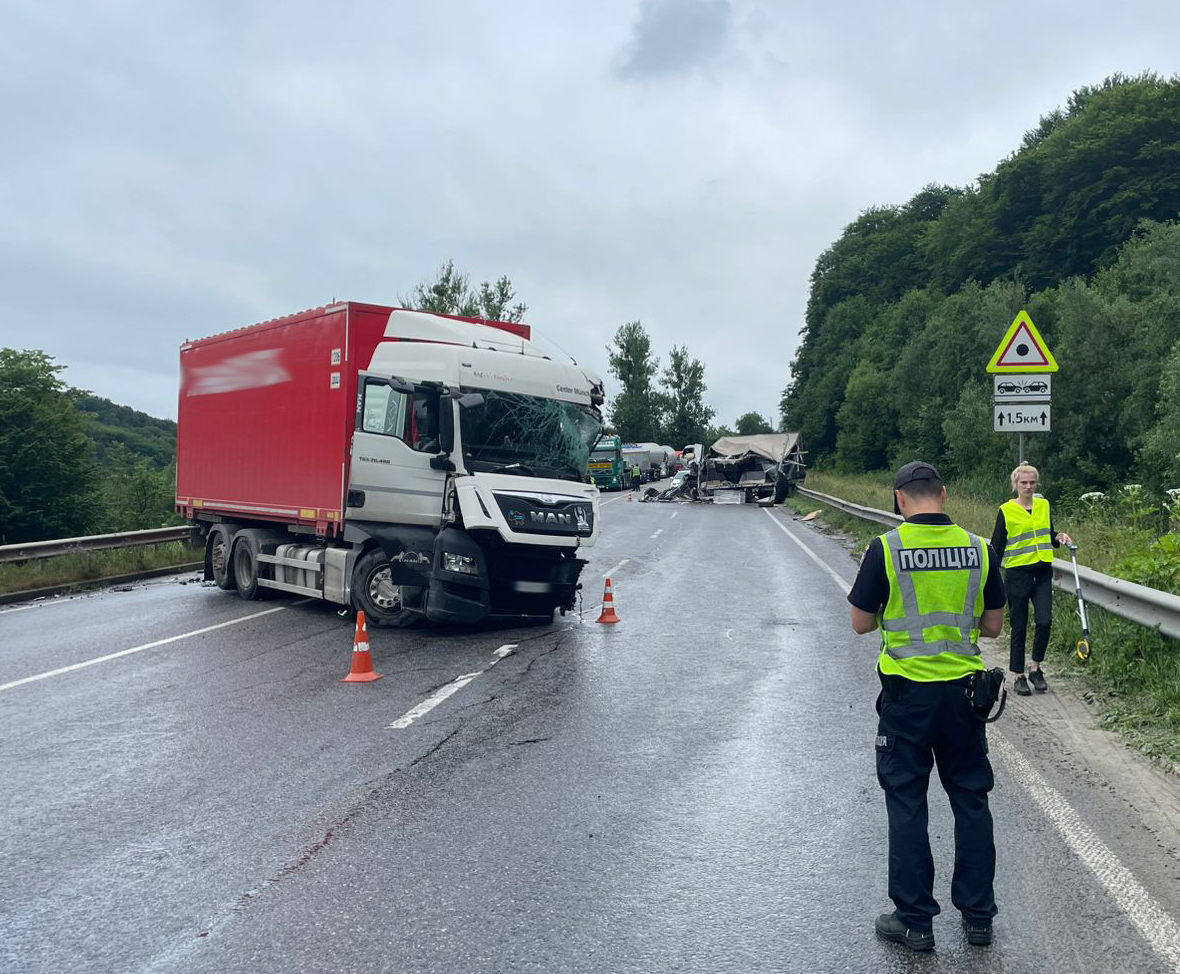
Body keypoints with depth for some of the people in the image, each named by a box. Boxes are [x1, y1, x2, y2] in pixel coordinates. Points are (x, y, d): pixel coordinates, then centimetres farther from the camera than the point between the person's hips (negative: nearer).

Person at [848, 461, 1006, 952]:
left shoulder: (886, 548, -12)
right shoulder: (978, 548, -3)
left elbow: (861, 623, -5)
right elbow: (993, 625, 5)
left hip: (907, 692, -3)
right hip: (963, 689, 3)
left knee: (907, 804, 8)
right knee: (971, 800, 16)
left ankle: (915, 920, 16)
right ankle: (978, 915, 26)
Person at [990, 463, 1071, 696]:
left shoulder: (1044, 505, 8)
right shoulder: (1006, 510, -4)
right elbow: (996, 546, -2)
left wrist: (1059, 537, -1)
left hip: (1043, 572, 3)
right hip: (1017, 573, -3)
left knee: (1045, 621, -8)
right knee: (1019, 627, 3)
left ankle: (1036, 667, 12)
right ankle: (1018, 675, 15)